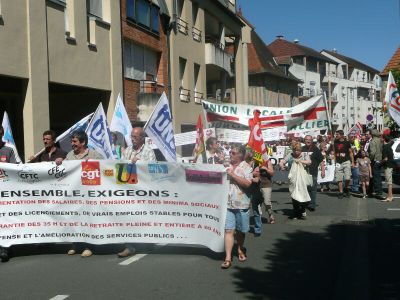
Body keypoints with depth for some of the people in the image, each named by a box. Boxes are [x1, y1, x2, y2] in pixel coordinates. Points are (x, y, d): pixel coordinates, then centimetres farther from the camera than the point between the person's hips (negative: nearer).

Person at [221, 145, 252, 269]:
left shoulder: (246, 167, -5)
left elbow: (247, 183, -18)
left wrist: (233, 175, -19)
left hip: (241, 204, -2)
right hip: (227, 203, 2)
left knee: (240, 230, 14)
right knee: (228, 230, -4)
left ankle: (240, 250, 38)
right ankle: (228, 258, -4)